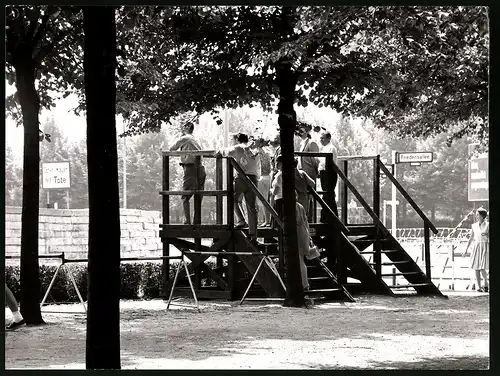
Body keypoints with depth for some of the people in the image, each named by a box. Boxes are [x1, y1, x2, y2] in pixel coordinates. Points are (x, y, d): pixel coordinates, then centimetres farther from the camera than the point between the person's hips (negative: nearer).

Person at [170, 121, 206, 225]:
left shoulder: (184, 139, -1)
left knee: (185, 198, -6)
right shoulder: (196, 140, 20)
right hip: (200, 169, 7)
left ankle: (188, 221, -16)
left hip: (190, 168, -7)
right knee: (198, 198, 8)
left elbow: (172, 149, 6)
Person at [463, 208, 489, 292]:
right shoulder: (474, 225, 8)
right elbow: (471, 238, 14)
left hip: (484, 247, -4)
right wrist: (466, 249, 13)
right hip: (476, 247, 4)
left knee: (482, 268, -13)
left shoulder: (487, 225, -4)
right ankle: (479, 287, 6)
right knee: (476, 269, 0)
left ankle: (486, 284, 9)